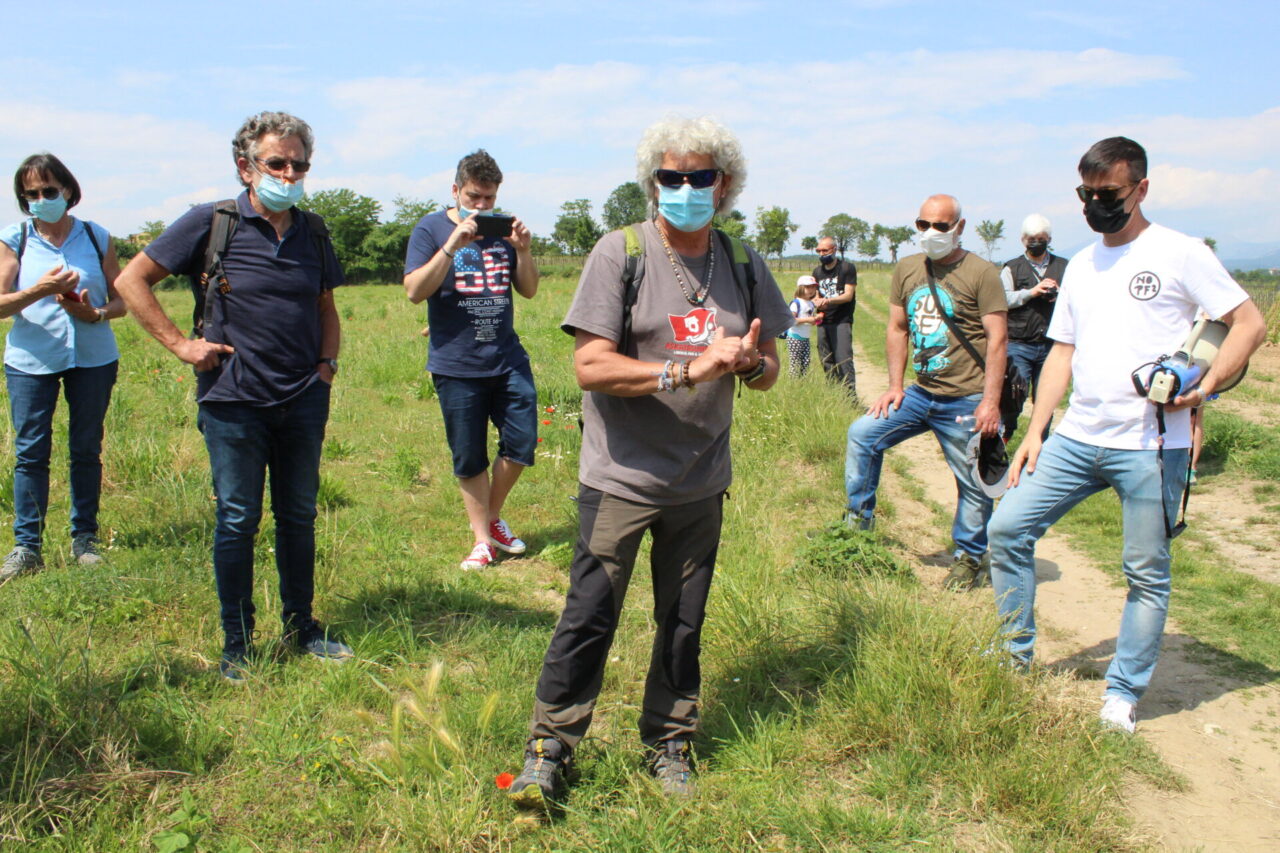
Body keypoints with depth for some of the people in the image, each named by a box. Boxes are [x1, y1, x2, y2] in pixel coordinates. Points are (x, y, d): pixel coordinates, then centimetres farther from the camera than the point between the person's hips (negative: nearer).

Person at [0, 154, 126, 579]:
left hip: (93, 358, 1)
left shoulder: (96, 237, 5)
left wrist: (96, 314, -13)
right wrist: (39, 291, -22)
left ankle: (85, 537, 16)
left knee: (86, 449, 6)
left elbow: (121, 301, 7)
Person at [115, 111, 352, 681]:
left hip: (304, 399, 4)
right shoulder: (211, 223, -5)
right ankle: (237, 646, 16)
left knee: (299, 516, 12)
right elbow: (132, 280, -1)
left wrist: (327, 362, 7)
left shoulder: (313, 232, 9)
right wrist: (179, 344, -7)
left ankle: (301, 628, 27)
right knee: (237, 521, 3)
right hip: (234, 401, -4)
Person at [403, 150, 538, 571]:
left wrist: (523, 251, -8)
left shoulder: (502, 229, 9)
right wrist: (454, 245, -23)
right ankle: (482, 539, 20)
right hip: (456, 366, -3)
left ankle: (492, 516, 27)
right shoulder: (431, 229, -2)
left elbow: (528, 290, 11)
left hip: (508, 359, 3)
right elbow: (415, 291, -14)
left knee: (521, 444, 3)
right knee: (469, 458, 6)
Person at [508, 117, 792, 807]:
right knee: (589, 615, -1)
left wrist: (749, 362, -14)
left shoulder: (742, 265, 5)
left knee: (683, 622, 13)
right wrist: (687, 369, -25)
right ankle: (549, 748, 16)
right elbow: (590, 365, -16)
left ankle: (669, 742, 31)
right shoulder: (620, 253, -8)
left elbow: (768, 370, 10)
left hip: (701, 483, 4)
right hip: (621, 478, -4)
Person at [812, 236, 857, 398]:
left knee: (843, 359, -14)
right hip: (823, 322, 6)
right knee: (826, 361, 5)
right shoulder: (817, 271, 16)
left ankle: (851, 397, -14)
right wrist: (817, 302, -7)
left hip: (842, 321, -6)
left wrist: (828, 300, -25)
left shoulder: (847, 267, -1)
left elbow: (848, 295, -8)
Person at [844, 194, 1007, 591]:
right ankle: (859, 520, 14)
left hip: (966, 400, -5)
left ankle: (968, 559, 20)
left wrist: (991, 401, -17)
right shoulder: (907, 269, 8)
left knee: (973, 484, 3)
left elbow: (997, 339, -11)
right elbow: (897, 328, 13)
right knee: (862, 433, 1)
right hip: (921, 393, 6)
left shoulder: (980, 273, -8)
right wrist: (895, 386, 5)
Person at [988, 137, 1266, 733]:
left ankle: (1122, 695, 15)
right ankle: (1015, 660, 15)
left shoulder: (1179, 254, -2)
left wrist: (1203, 386, -15)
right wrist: (1034, 433, 9)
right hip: (1077, 438, 6)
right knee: (1007, 528, 1)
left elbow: (1250, 322, -2)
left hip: (1150, 445, -5)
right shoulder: (1080, 265, 15)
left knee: (1147, 573, 2)